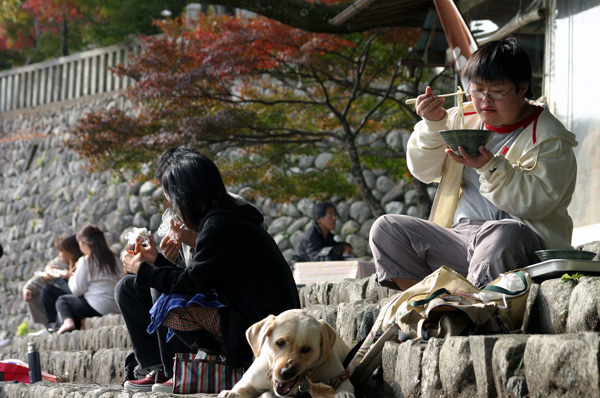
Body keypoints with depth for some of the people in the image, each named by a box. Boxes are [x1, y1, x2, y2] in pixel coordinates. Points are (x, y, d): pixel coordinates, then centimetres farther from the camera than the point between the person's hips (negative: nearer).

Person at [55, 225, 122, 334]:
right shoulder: (114, 259, 9)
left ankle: (67, 321, -11)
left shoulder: (85, 261, -7)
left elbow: (78, 290, -7)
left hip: (97, 307, -7)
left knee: (62, 300, 16)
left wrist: (72, 278, 16)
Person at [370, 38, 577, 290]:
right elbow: (424, 171, 12)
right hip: (458, 237, 6)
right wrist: (433, 125, -4)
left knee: (502, 233, -41)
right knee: (385, 229, -9)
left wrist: (491, 166, -27)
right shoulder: (463, 119, 15)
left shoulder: (549, 138, -2)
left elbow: (537, 201, -16)